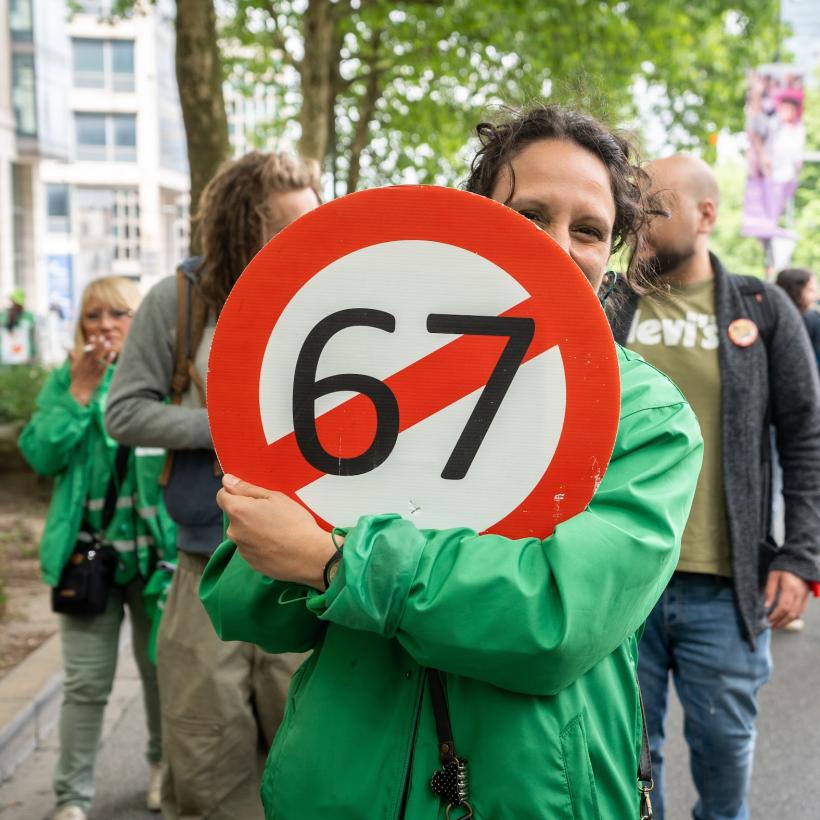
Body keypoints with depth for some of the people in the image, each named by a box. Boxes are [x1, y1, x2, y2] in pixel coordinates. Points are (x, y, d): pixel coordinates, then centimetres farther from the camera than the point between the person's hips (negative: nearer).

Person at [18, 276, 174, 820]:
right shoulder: (65, 380, 4)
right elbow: (41, 455, -8)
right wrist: (81, 391, -14)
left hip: (157, 551, 0)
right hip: (89, 553, 0)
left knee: (161, 669, 14)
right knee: (86, 683, 2)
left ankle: (164, 766, 36)